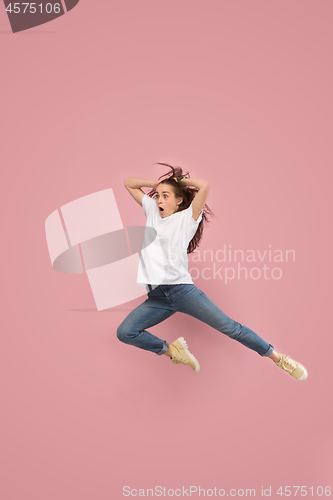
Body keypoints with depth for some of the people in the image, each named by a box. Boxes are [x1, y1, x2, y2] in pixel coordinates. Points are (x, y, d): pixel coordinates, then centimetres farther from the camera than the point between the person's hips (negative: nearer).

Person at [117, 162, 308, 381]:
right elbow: (129, 183, 25)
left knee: (229, 327, -3)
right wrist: (158, 183, 17)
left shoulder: (186, 218, 4)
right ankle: (169, 349, 10)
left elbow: (205, 185, -11)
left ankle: (279, 358, 14)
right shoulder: (152, 211, 18)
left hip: (181, 288, -4)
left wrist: (178, 179, 6)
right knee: (124, 332, -12)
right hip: (156, 297, 5)